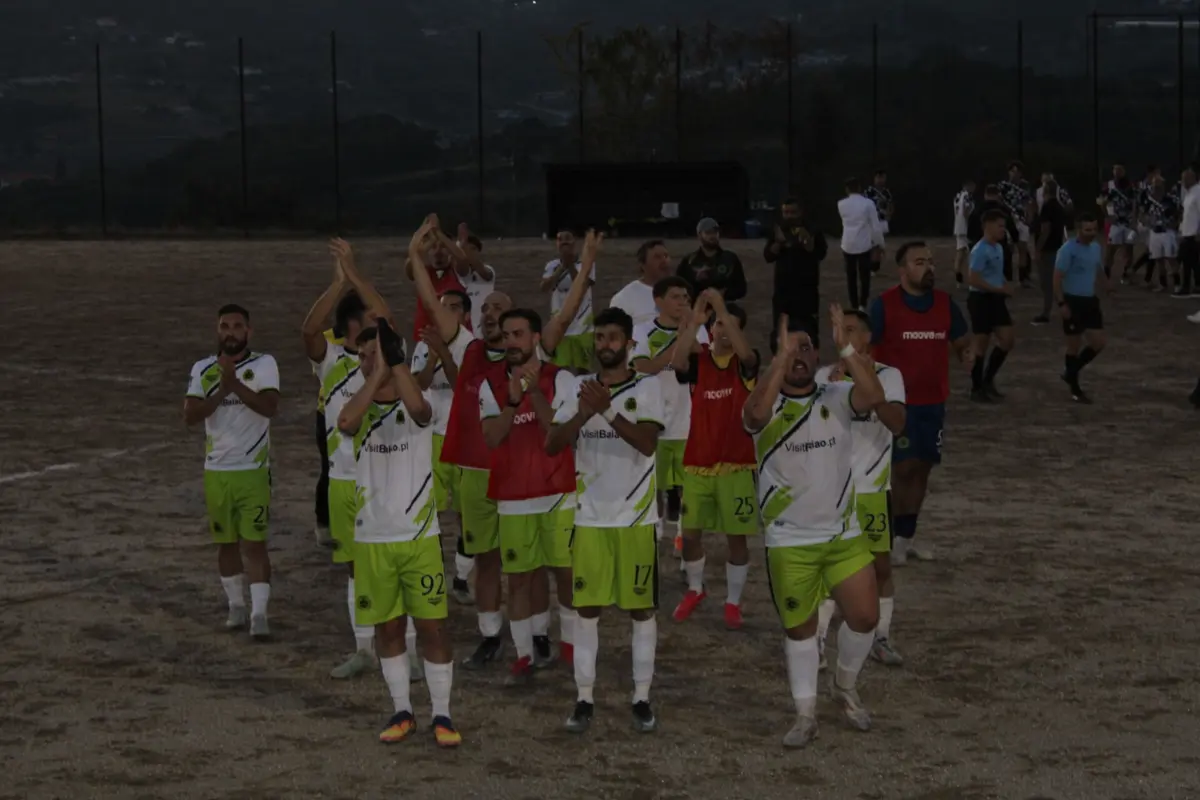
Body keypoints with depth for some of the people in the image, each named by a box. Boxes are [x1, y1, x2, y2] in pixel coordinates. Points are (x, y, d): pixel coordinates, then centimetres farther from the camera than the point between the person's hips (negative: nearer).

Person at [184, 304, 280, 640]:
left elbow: (270, 407, -20)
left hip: (253, 471, -3)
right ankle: (236, 605, 27)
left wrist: (236, 385, -30)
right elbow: (190, 415, -7)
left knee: (255, 543, -7)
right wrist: (222, 391, -19)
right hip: (216, 471, 3)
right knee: (226, 542, 13)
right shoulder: (203, 369, 3)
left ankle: (259, 614, -8)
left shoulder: (264, 364, -5)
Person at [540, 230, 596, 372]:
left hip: (583, 327, -2)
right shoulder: (552, 265, 4)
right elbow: (544, 287, -14)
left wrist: (570, 265, -25)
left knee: (582, 369, 5)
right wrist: (562, 266, -24)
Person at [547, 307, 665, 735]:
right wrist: (584, 414, -20)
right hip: (590, 517, 2)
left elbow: (648, 443, -18)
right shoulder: (579, 388, 5)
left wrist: (607, 410, -28)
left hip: (636, 517, -2)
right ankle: (584, 698, 12)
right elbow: (551, 446, -4)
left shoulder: (647, 388, -3)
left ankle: (642, 698, 12)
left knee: (641, 608, 4)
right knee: (587, 608, 4)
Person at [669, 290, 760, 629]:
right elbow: (676, 361, -24)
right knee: (690, 532, 7)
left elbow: (745, 353, -27)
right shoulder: (698, 361, 0)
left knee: (737, 536, 2)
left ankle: (733, 602, 16)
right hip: (696, 463, 2)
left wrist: (724, 310, -34)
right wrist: (694, 321, -35)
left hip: (736, 465, -2)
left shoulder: (745, 363, -2)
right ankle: (695, 589, 31)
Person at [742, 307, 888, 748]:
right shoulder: (767, 406, -8)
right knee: (799, 628, 8)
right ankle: (805, 714, 21)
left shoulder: (836, 397, -2)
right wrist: (783, 355, -34)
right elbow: (756, 414, -33)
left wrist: (845, 346, -30)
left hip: (845, 535, 2)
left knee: (865, 616, 0)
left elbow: (874, 396, -23)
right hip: (789, 542, -2)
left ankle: (845, 686, 27)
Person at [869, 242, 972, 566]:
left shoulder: (945, 302, 4)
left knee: (922, 468, 9)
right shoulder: (884, 305, -9)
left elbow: (961, 341, 14)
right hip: (897, 402, -5)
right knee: (901, 468, -7)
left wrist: (967, 353, -10)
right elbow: (864, 350, -8)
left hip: (933, 402, 5)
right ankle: (887, 540, 4)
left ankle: (906, 537, 21)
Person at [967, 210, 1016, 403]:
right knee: (982, 343, -1)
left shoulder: (998, 248, 11)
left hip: (996, 299, 9)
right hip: (981, 299, -9)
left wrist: (1006, 287, 4)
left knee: (1007, 340, 5)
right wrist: (1000, 289, -21)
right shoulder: (980, 250, -18)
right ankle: (977, 389, 10)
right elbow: (974, 280, -23)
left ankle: (988, 379, 19)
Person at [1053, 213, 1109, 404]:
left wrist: (1108, 288, 6)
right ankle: (1075, 390, 13)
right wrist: (1061, 303, -22)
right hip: (1073, 301, -7)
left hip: (1090, 300, 7)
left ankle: (1071, 372, 23)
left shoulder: (1096, 247, 7)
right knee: (1074, 346, 2)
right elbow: (1057, 278, -16)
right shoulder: (1068, 250, -15)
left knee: (1099, 343, 3)